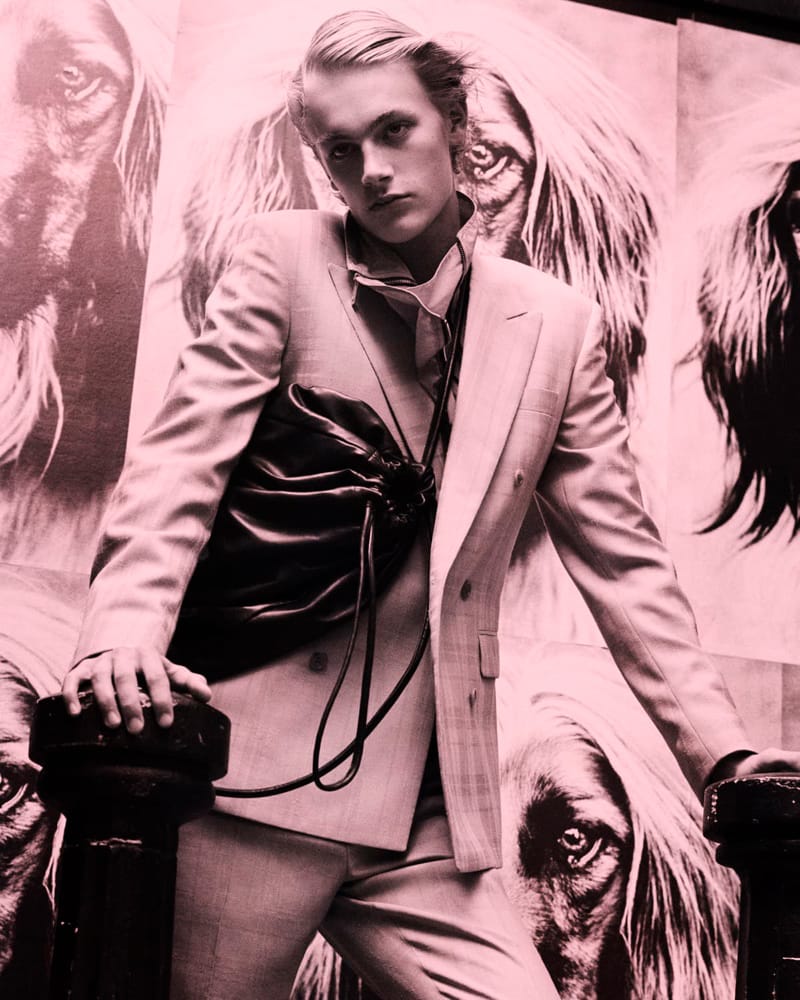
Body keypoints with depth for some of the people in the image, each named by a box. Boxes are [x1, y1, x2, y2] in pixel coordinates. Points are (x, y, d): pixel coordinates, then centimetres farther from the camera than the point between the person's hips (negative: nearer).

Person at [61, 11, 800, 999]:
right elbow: (181, 458, -8)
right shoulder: (281, 259, 2)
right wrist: (123, 636, -26)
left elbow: (621, 559, 12)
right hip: (262, 773, -2)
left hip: (433, 822, 3)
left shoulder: (557, 326, 10)